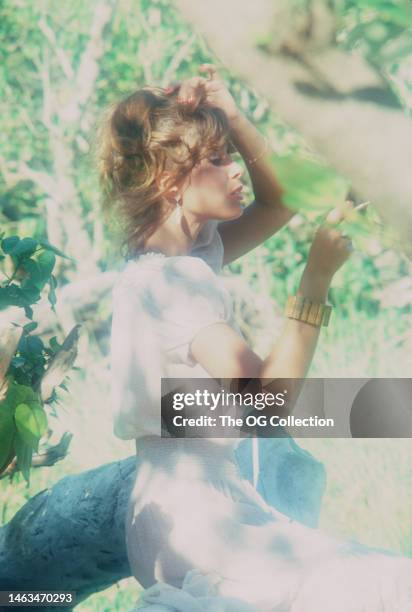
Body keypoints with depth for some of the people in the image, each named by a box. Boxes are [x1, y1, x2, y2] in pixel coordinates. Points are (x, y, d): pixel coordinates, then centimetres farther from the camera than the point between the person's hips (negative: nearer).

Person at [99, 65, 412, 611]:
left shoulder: (192, 255, 10)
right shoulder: (165, 282, -18)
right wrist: (318, 278, -21)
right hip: (194, 520, -10)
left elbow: (278, 201, 20)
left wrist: (230, 117, 5)